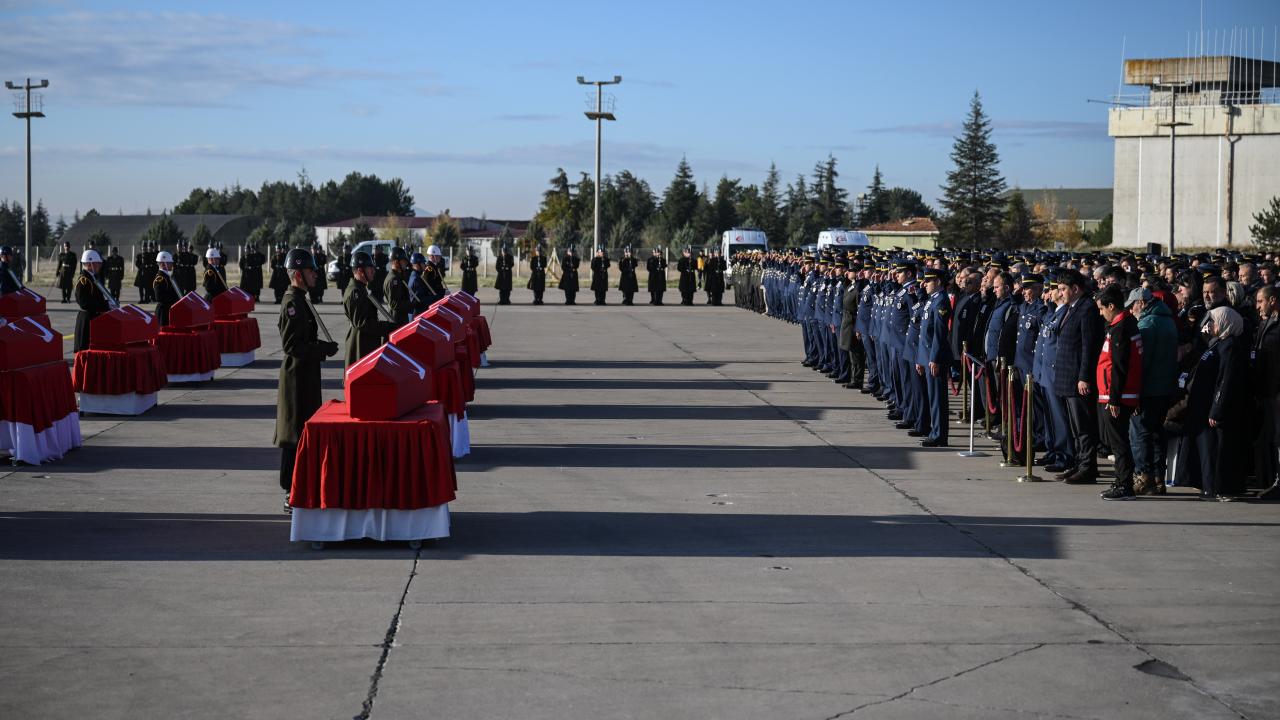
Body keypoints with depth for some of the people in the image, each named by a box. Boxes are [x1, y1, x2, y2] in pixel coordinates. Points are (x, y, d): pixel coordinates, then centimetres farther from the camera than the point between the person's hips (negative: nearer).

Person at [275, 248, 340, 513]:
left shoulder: (301, 300, 13)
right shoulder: (292, 303, -17)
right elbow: (292, 345, -22)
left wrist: (323, 347, 8)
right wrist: (324, 349, -16)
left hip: (305, 375, 10)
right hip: (297, 378, -10)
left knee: (304, 432, 16)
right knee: (295, 434, -6)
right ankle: (291, 496, -2)